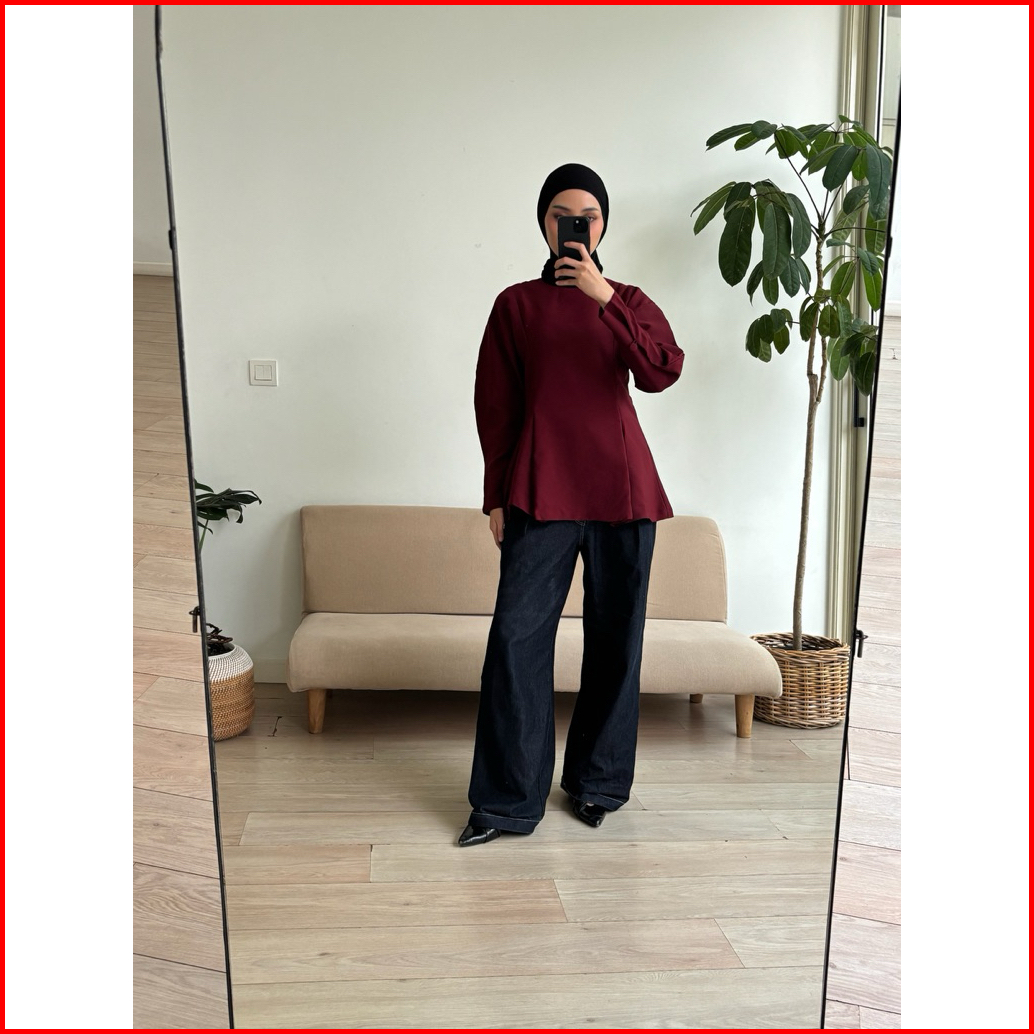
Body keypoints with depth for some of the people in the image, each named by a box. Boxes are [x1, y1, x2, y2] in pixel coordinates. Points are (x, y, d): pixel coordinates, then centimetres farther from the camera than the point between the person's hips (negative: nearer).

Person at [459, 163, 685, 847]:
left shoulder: (630, 302, 10)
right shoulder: (517, 305, 9)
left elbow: (662, 373, -10)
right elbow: (494, 405, 7)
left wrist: (606, 297, -19)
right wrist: (497, 497, 2)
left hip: (621, 487, 1)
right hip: (541, 490, -1)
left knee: (615, 637, 6)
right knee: (517, 636, -7)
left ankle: (598, 783, 22)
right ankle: (508, 802, 3)